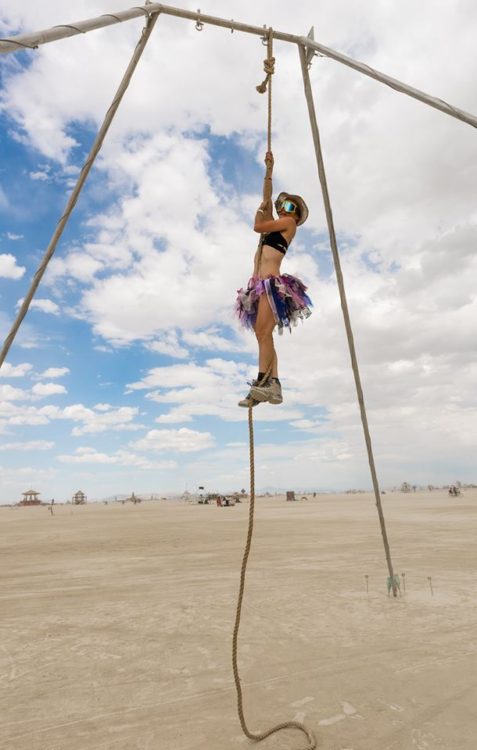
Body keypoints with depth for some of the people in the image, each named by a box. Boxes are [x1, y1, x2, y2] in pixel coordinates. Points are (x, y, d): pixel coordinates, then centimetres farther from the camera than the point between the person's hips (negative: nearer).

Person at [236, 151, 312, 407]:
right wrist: (269, 169, 38)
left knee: (263, 332, -20)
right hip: (259, 285, 8)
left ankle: (262, 384, -27)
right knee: (263, 336, -3)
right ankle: (274, 385, -8)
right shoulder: (276, 226, 29)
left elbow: (257, 226, 1)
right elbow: (267, 197, 36)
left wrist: (262, 210, 20)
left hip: (272, 283, -8)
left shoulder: (289, 223, 9)